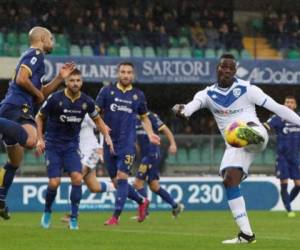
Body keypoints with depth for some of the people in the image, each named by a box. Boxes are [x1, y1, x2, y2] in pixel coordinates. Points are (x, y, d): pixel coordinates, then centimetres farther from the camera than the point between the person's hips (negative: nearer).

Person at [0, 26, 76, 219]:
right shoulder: (35, 54, 0)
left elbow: (41, 94, 32)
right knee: (30, 140, -39)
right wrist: (37, 93, -1)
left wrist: (60, 78, 24)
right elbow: (21, 80, -16)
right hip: (18, 107, -10)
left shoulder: (31, 56, 30)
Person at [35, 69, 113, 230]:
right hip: (53, 145, -2)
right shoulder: (55, 99, -13)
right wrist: (40, 139, -6)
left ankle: (74, 217, -7)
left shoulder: (86, 101, -5)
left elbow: (97, 119, 14)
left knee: (77, 177, -18)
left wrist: (107, 136, 0)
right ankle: (47, 212, 18)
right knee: (54, 182, -11)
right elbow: (39, 117, 1)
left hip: (72, 145, 2)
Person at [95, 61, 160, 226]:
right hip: (109, 142, 2)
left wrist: (150, 134, 3)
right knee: (116, 182, 7)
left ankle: (116, 216, -13)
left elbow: (144, 117, 20)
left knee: (121, 178, -15)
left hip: (127, 143, -2)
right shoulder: (107, 91, 4)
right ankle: (142, 202, 29)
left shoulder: (138, 95, 8)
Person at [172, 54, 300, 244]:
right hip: (235, 145, 4)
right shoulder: (208, 94, 8)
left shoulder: (247, 89, 2)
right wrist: (183, 110, -39)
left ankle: (254, 134, -78)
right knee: (230, 180, -10)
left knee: (250, 128, -38)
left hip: (256, 139, -4)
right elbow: (193, 105, -14)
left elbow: (277, 107, 3)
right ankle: (246, 233, -5)